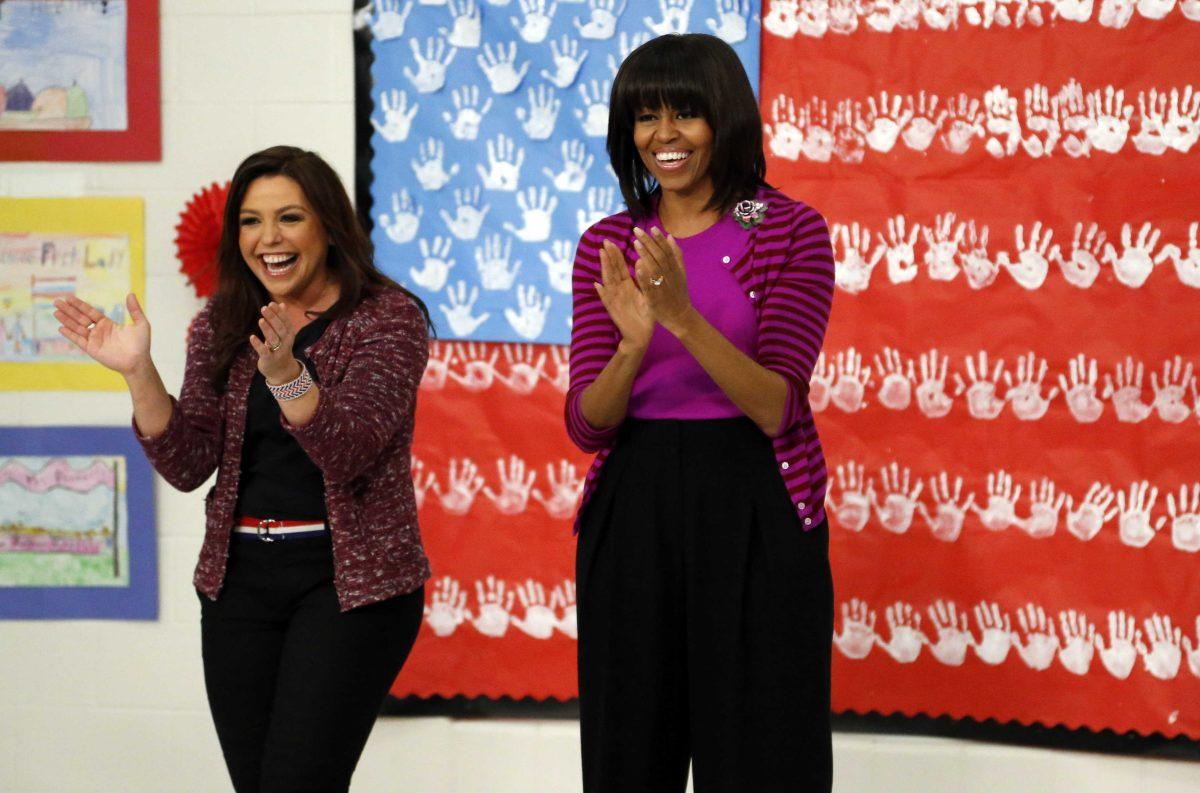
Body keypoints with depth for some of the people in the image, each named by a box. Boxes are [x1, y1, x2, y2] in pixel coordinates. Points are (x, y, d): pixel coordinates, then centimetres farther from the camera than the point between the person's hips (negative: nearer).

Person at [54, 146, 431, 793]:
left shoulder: (388, 318, -6)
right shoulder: (221, 326, 8)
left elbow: (349, 452, -18)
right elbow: (189, 466, 3)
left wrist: (286, 375, -35)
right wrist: (138, 373, -11)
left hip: (350, 580, -5)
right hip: (240, 580, 5)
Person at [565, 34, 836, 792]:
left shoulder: (791, 231, -4)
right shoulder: (606, 246, 5)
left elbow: (775, 407, -13)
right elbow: (587, 424, -2)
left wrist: (683, 317, -27)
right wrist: (634, 342, -22)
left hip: (755, 511, -3)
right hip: (632, 512, 3)